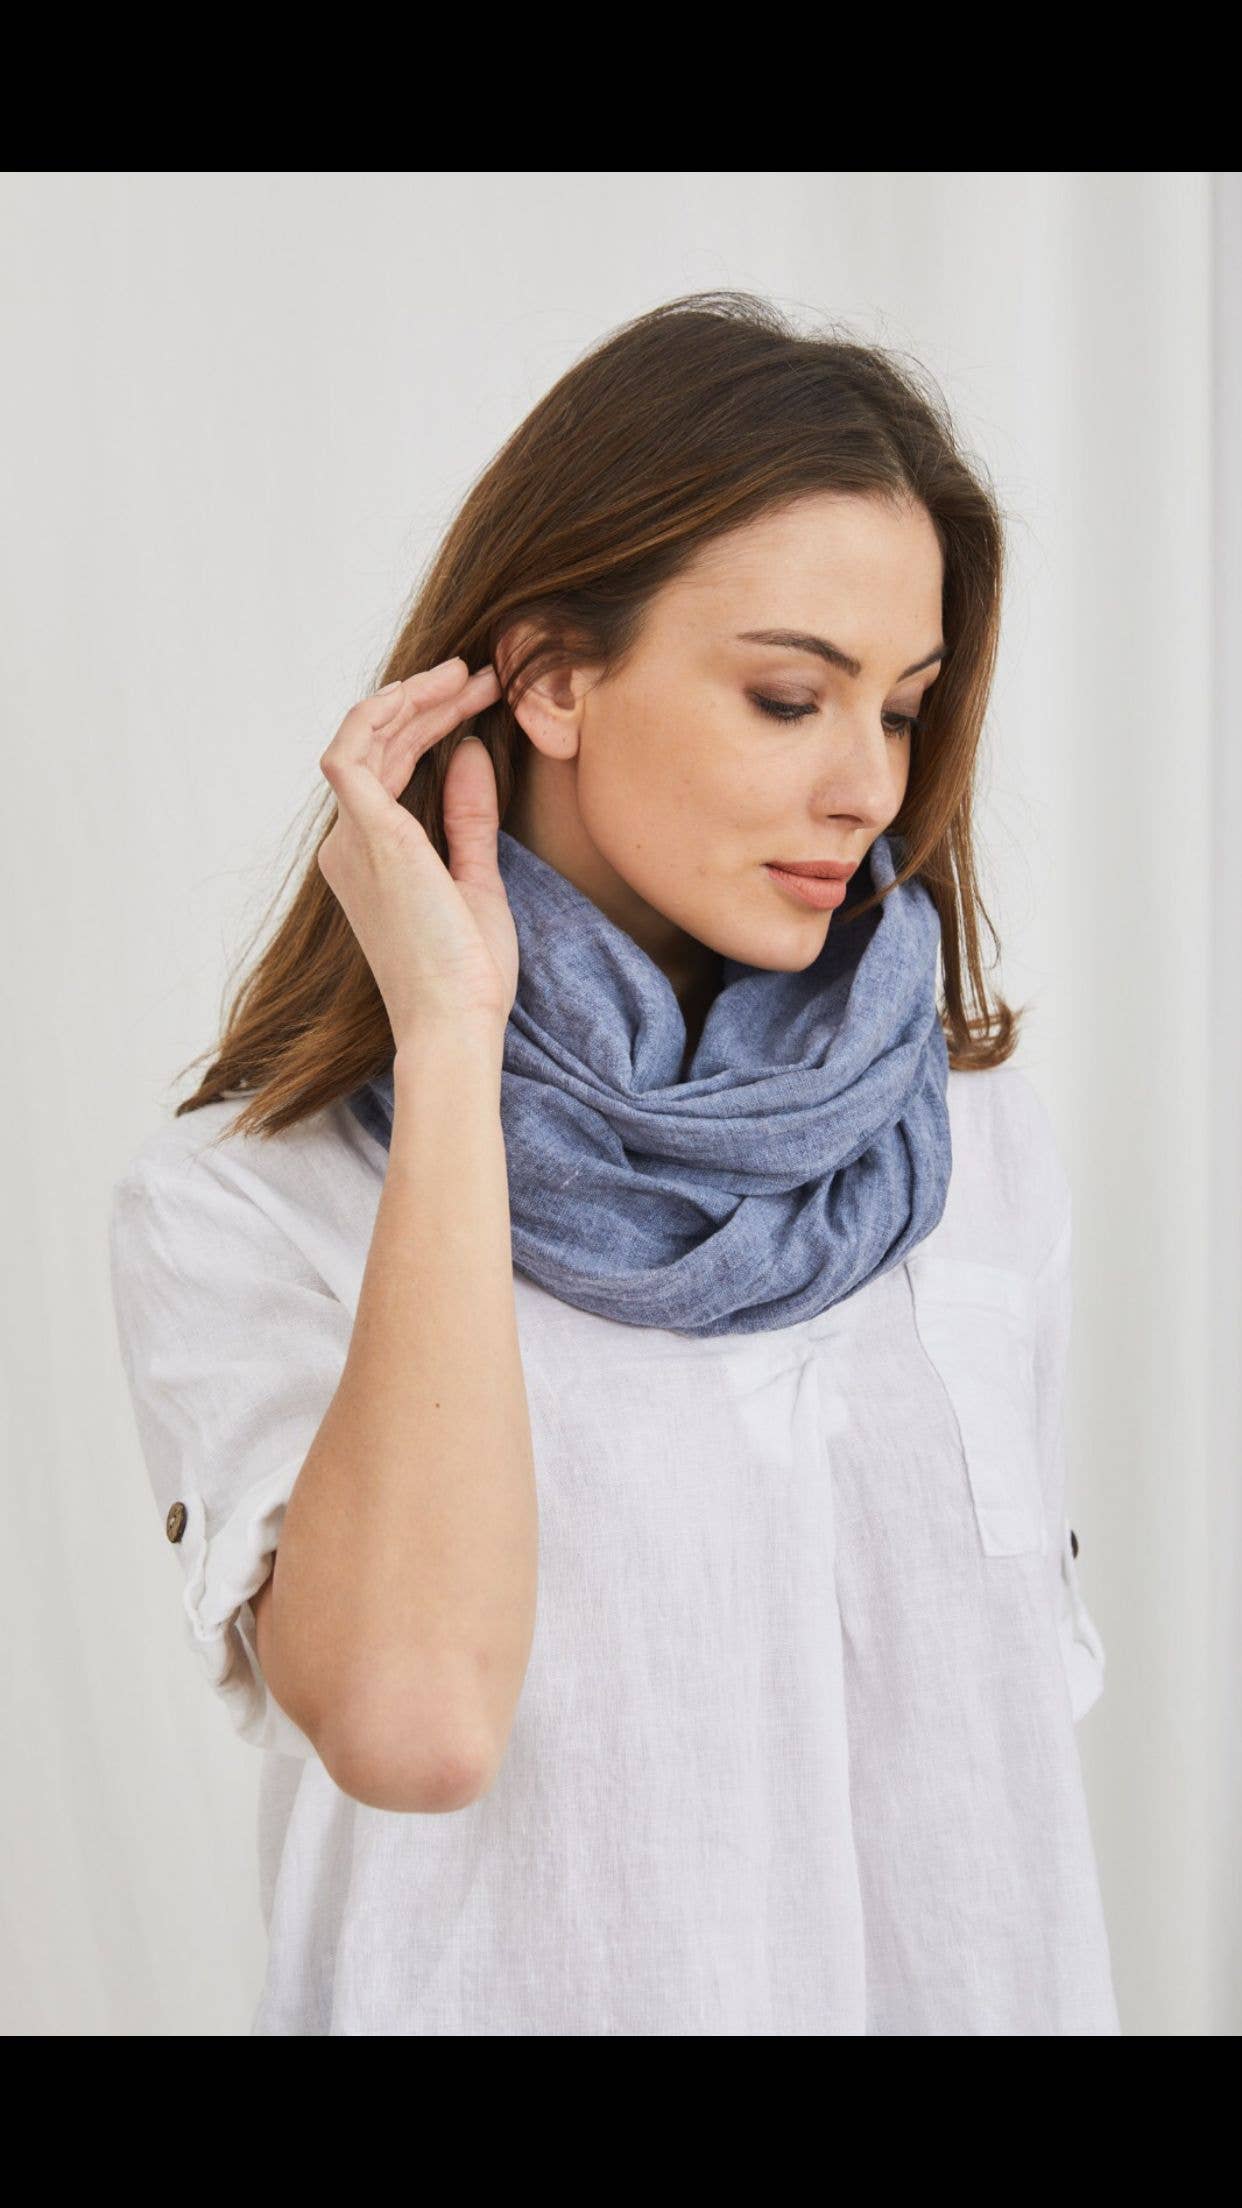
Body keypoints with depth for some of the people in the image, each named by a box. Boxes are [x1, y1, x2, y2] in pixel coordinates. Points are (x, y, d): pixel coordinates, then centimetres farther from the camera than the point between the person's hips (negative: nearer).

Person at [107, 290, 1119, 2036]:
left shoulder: (979, 1136, -3)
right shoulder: (242, 1206, -15)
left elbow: (1018, 1684, 5)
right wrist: (449, 1042, -26)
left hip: (978, 1977, 4)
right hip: (533, 1981, -3)